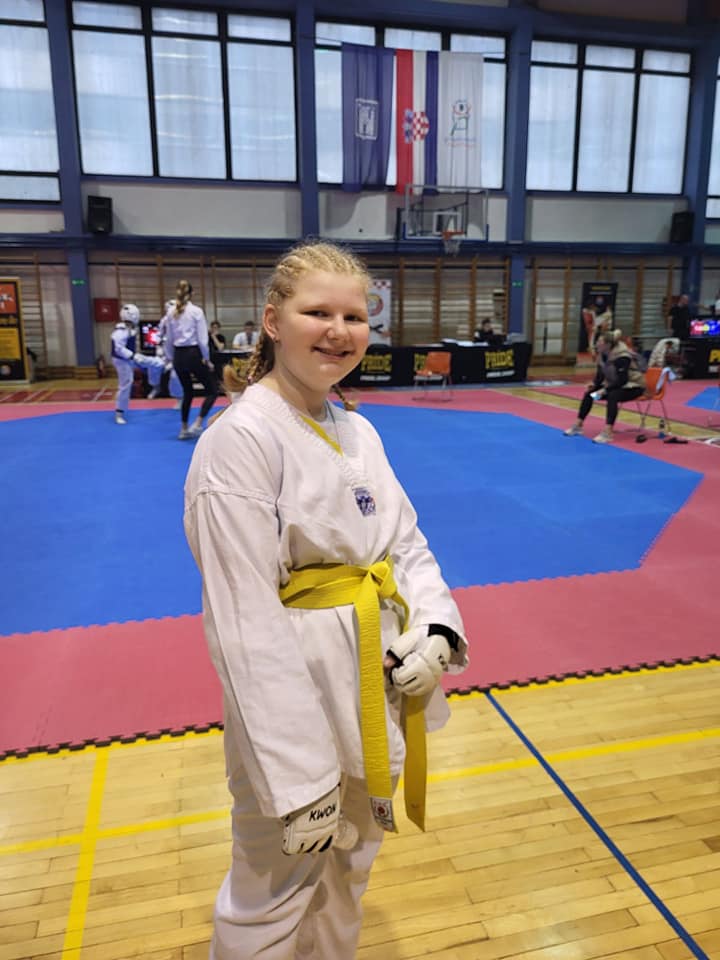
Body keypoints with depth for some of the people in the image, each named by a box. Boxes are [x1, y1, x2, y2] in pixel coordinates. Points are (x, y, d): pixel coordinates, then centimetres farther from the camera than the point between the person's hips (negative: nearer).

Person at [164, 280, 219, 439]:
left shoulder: (171, 313, 5)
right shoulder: (196, 311, -9)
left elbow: (168, 340, 11)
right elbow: (202, 339, -11)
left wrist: (171, 358, 23)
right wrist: (206, 359, 0)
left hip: (178, 356, 6)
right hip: (193, 354, -6)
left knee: (187, 392, 20)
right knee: (212, 390, 7)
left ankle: (184, 429, 23)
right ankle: (197, 424, -6)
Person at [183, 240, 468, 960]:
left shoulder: (357, 431, 5)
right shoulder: (240, 439, -19)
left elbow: (407, 543, 11)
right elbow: (245, 622, -21)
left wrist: (435, 628, -9)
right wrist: (298, 780, -19)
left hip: (381, 680, 7)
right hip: (291, 697, -7)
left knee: (352, 868, 26)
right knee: (273, 898, 12)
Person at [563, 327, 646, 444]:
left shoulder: (622, 357, -27)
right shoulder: (603, 354, -4)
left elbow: (622, 380, -29)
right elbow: (601, 373, 7)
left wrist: (605, 390, -31)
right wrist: (595, 383, -12)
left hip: (633, 386, -8)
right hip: (615, 385, 8)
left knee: (612, 396, -37)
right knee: (589, 392, -4)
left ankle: (608, 433, -40)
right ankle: (578, 425, 2)